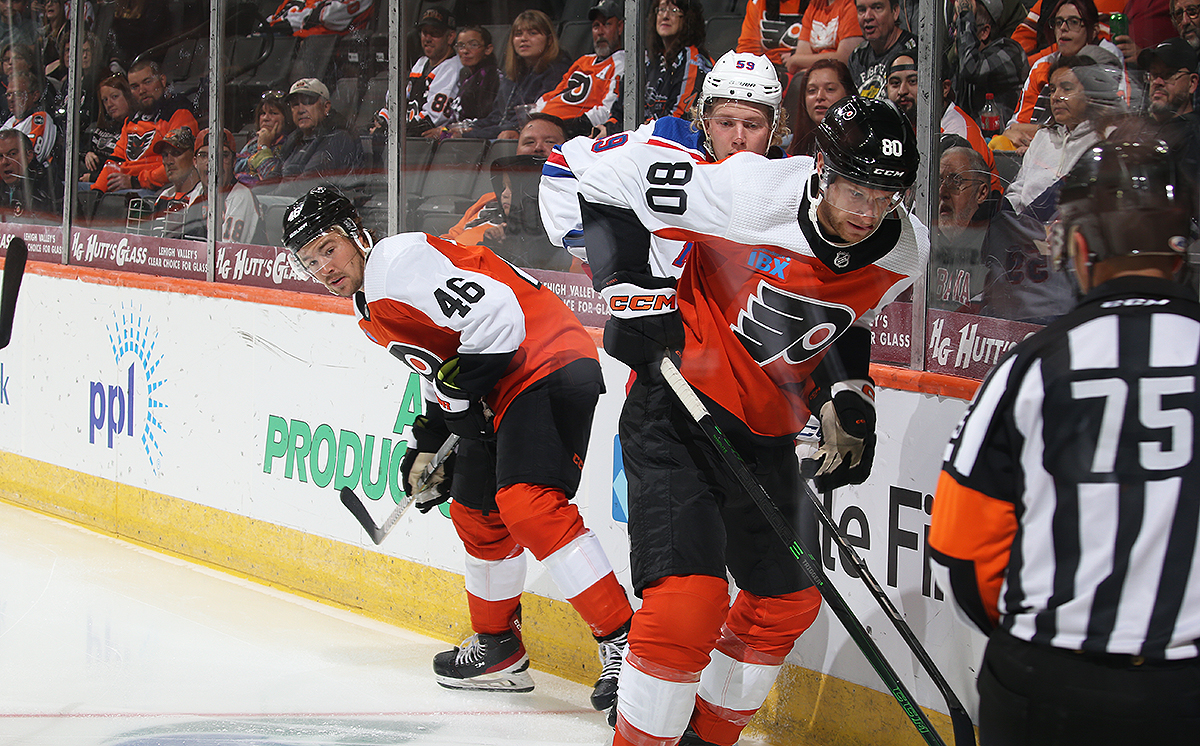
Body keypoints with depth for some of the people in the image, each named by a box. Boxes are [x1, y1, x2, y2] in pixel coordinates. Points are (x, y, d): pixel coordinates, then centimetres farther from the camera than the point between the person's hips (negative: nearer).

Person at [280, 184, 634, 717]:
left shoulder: (400, 261, -15)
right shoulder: (371, 311, 20)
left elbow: (494, 312, -24)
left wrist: (462, 392, -14)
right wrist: (426, 444, 21)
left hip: (550, 368, -12)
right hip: (502, 394, 12)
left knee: (529, 504, -26)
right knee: (475, 512, 20)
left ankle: (624, 642, -29)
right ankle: (499, 651, 35)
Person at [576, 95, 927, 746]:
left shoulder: (902, 253, -9)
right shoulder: (749, 193, -27)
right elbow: (612, 179, -17)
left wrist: (847, 399, -2)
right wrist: (630, 289, -21)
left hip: (766, 433, 7)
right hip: (678, 405, -6)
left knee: (788, 602, 15)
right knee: (687, 595, -19)